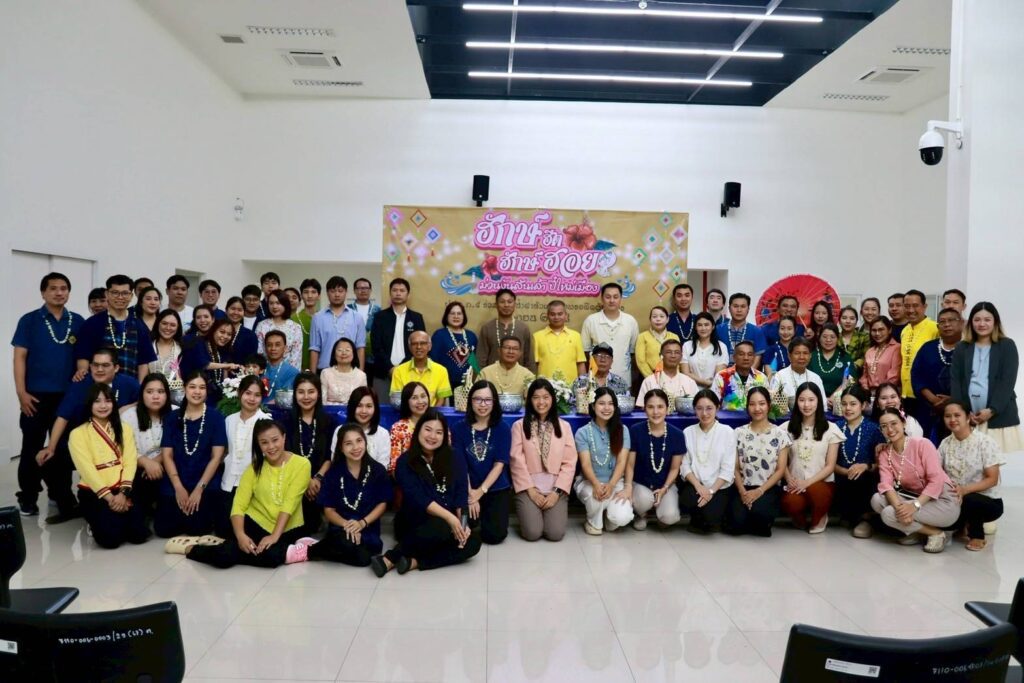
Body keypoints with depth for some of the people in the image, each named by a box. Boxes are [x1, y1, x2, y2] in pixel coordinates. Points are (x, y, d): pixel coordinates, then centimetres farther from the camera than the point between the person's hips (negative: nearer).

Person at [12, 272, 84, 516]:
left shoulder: (78, 322, 5)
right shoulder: (29, 320, -1)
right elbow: (20, 357, -4)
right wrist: (21, 392, -11)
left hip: (69, 395, 2)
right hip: (36, 395, -2)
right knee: (32, 448, 5)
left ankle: (62, 494, 23)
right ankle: (27, 499, 15)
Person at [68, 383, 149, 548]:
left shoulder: (124, 429, 11)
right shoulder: (78, 434, 0)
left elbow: (130, 462, 0)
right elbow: (87, 469, -9)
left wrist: (123, 493, -15)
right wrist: (109, 497, -16)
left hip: (122, 490, 3)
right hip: (93, 492, -3)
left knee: (139, 533, -17)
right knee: (110, 536, -23)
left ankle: (117, 518, 15)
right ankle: (98, 521, 10)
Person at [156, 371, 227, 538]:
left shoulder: (215, 417, -1)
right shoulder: (173, 418, 6)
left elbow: (217, 457, -5)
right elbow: (167, 455, 2)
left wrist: (199, 488, -12)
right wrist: (178, 488, -9)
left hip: (206, 483, -2)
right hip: (175, 483, 3)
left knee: (197, 528, -18)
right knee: (164, 529, -10)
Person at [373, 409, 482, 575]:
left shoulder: (454, 460, 6)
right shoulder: (405, 462, -4)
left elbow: (461, 495, -1)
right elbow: (417, 498, -16)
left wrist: (461, 521, -20)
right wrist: (449, 518, -26)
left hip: (449, 522, 4)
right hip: (414, 522, -4)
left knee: (473, 541, -24)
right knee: (442, 527, -36)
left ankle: (415, 561, -25)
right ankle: (390, 558, -23)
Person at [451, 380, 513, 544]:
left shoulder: (502, 429, -2)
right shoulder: (459, 428, -1)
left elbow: (499, 464, -7)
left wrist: (481, 491, -16)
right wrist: (469, 493, -15)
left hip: (497, 489, 0)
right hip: (468, 489, 1)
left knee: (494, 534, -17)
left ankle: (486, 514, 18)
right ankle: (478, 515, 14)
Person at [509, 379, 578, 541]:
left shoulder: (564, 426, 8)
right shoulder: (519, 425, 3)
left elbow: (569, 462, 2)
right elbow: (517, 461, -3)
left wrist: (556, 491, -9)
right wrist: (531, 490, -10)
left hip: (555, 488, 1)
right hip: (529, 487, -1)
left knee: (555, 533, -17)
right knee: (532, 533, -19)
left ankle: (556, 512, 16)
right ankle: (526, 512, 14)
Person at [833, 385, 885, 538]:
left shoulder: (873, 429, -1)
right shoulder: (836, 427, 6)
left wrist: (866, 466, -23)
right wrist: (846, 472, -16)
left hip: (867, 482, -2)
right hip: (843, 482, 2)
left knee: (859, 477, -32)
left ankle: (864, 517, -3)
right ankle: (859, 516, 4)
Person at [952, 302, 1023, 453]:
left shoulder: (1007, 346, 7)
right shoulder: (962, 349, 14)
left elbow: (1007, 382, -3)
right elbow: (956, 382, 6)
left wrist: (991, 410, -12)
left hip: (1000, 416, -2)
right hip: (967, 417, 2)